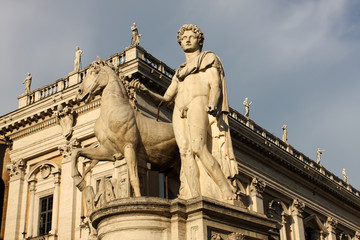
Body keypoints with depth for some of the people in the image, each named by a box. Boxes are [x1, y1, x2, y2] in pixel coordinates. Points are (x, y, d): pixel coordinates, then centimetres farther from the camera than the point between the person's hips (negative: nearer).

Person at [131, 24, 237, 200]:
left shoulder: (209, 58, 19)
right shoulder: (180, 72, 34)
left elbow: (215, 85, 2)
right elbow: (165, 99, 27)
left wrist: (212, 104, -20)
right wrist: (146, 91, 8)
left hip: (199, 102, -5)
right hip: (179, 110, 5)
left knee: (198, 147, -29)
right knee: (185, 151, -19)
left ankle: (228, 193, -30)